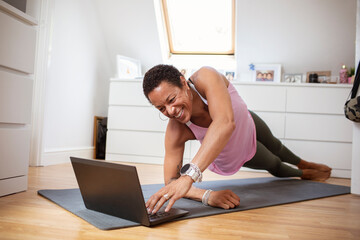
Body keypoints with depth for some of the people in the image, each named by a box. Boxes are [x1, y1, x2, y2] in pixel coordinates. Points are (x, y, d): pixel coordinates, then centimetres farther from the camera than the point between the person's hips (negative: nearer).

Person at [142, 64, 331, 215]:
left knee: (274, 146, 33)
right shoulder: (175, 132, -40)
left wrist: (189, 175, -70)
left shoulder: (205, 77, -46)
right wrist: (207, 195, -54)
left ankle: (304, 165, 71)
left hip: (248, 124, 0)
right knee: (274, 165, 24)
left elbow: (226, 123, -61)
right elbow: (170, 180, -34)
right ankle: (304, 174, 63)